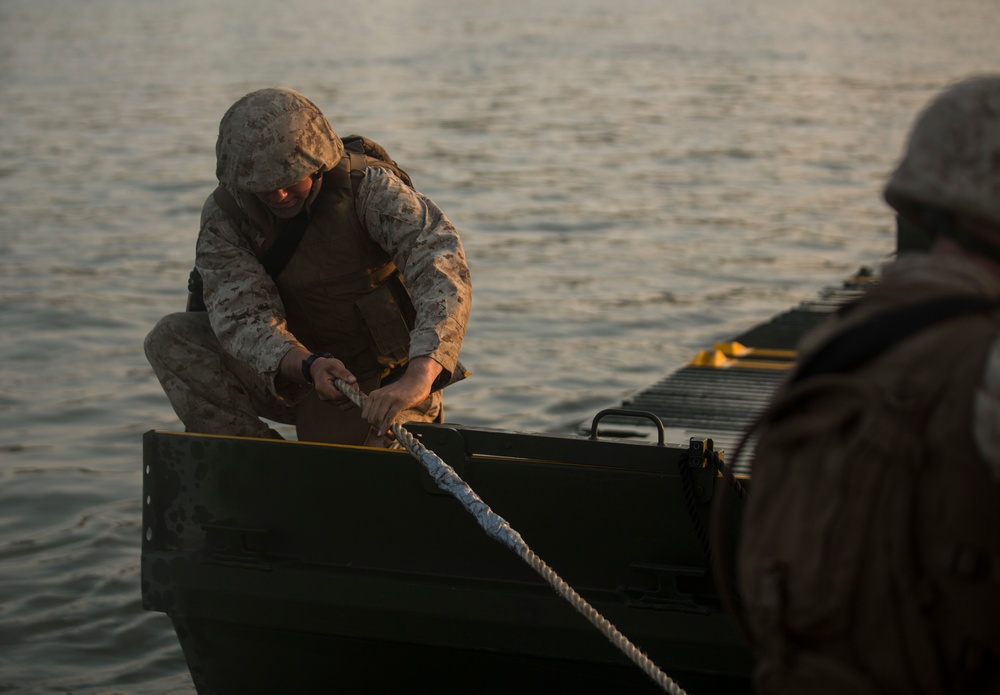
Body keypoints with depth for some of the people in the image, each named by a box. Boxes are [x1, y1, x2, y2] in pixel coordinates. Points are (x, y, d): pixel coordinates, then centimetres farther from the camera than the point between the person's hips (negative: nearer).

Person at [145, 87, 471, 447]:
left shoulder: (367, 187, -23)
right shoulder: (223, 217, -14)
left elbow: (441, 257, -38)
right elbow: (242, 320, -23)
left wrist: (419, 377, -54)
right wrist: (308, 366, -46)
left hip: (387, 385, -3)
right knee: (171, 339, -17)